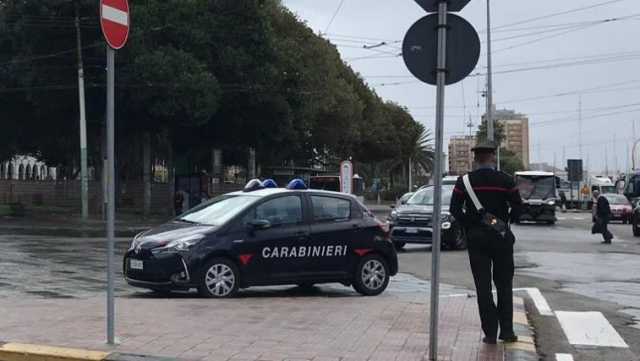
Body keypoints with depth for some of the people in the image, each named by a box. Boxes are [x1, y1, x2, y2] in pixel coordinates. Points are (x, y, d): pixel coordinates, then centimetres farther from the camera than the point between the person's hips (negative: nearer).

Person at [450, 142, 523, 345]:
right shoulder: (505, 180, -4)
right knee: (504, 285, 10)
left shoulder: (464, 181, -2)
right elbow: (517, 207, -4)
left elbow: (455, 209, -5)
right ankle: (507, 331, 9)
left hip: (476, 237, 0)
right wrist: (506, 222, 11)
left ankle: (490, 333, 3)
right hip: (501, 237, 0)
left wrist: (468, 225, 6)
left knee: (483, 286, 4)